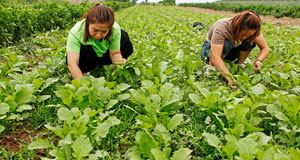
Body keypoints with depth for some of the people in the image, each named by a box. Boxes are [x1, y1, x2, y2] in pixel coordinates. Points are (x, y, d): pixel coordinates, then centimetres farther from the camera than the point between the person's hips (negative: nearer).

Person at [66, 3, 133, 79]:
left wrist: (119, 62, -44)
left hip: (105, 55, 3)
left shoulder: (115, 29, -27)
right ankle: (85, 73, -8)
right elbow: (72, 64, -40)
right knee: (84, 49, -36)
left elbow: (115, 53, -20)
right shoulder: (75, 32, -35)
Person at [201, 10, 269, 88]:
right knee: (225, 44, -38)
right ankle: (211, 66, -17)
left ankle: (239, 64, -4)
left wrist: (259, 60, -35)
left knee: (251, 40, -21)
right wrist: (230, 78, -56)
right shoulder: (222, 28, -37)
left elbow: (265, 48, -13)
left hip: (229, 53, 5)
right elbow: (215, 57, -46)